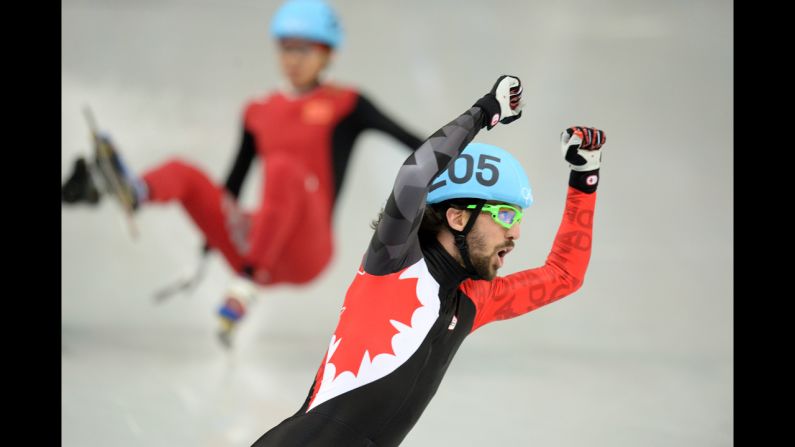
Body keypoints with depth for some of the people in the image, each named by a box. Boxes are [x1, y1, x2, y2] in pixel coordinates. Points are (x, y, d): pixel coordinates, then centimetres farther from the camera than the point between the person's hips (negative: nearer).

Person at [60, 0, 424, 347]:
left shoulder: (345, 105, 4)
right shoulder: (259, 113, 17)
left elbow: (416, 145, -4)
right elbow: (233, 184, 22)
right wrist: (212, 241, 20)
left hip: (305, 252, -5)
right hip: (256, 253, 5)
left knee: (282, 168, -31)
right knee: (180, 172, -10)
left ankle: (245, 289, -45)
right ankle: (132, 192, -48)